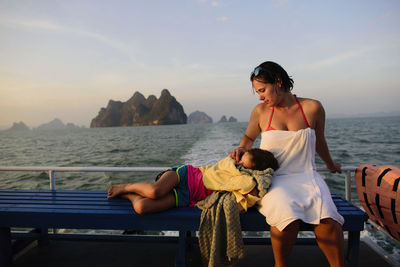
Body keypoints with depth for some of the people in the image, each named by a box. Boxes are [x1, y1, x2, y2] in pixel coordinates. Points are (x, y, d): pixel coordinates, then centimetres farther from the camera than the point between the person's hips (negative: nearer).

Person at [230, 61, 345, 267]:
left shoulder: (312, 108, 2)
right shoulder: (260, 111, 4)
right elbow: (248, 137, 21)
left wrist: (330, 164, 34)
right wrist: (241, 149, -1)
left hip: (305, 176, 1)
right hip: (273, 179, 0)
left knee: (327, 218, -30)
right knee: (287, 214, -32)